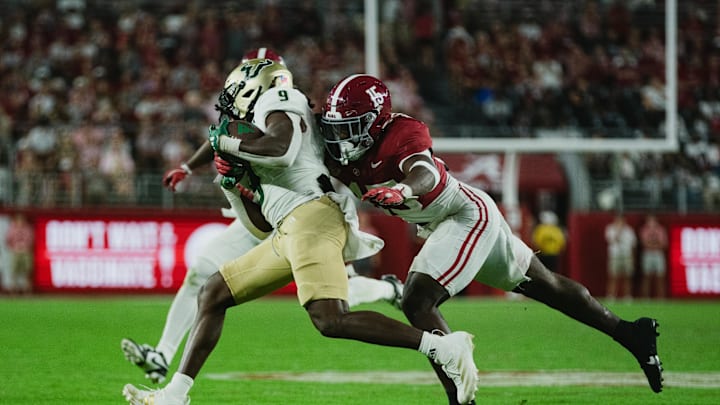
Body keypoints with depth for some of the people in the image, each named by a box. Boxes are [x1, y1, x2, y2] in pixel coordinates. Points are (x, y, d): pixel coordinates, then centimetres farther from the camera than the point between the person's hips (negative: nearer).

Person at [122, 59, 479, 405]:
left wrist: (226, 142, -5)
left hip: (311, 215, -10)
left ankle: (443, 346, -23)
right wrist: (238, 182, 20)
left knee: (332, 322, -25)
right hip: (289, 232, 10)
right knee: (212, 295, 11)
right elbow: (263, 217, 32)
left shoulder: (276, 104, 6)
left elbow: (281, 148, -18)